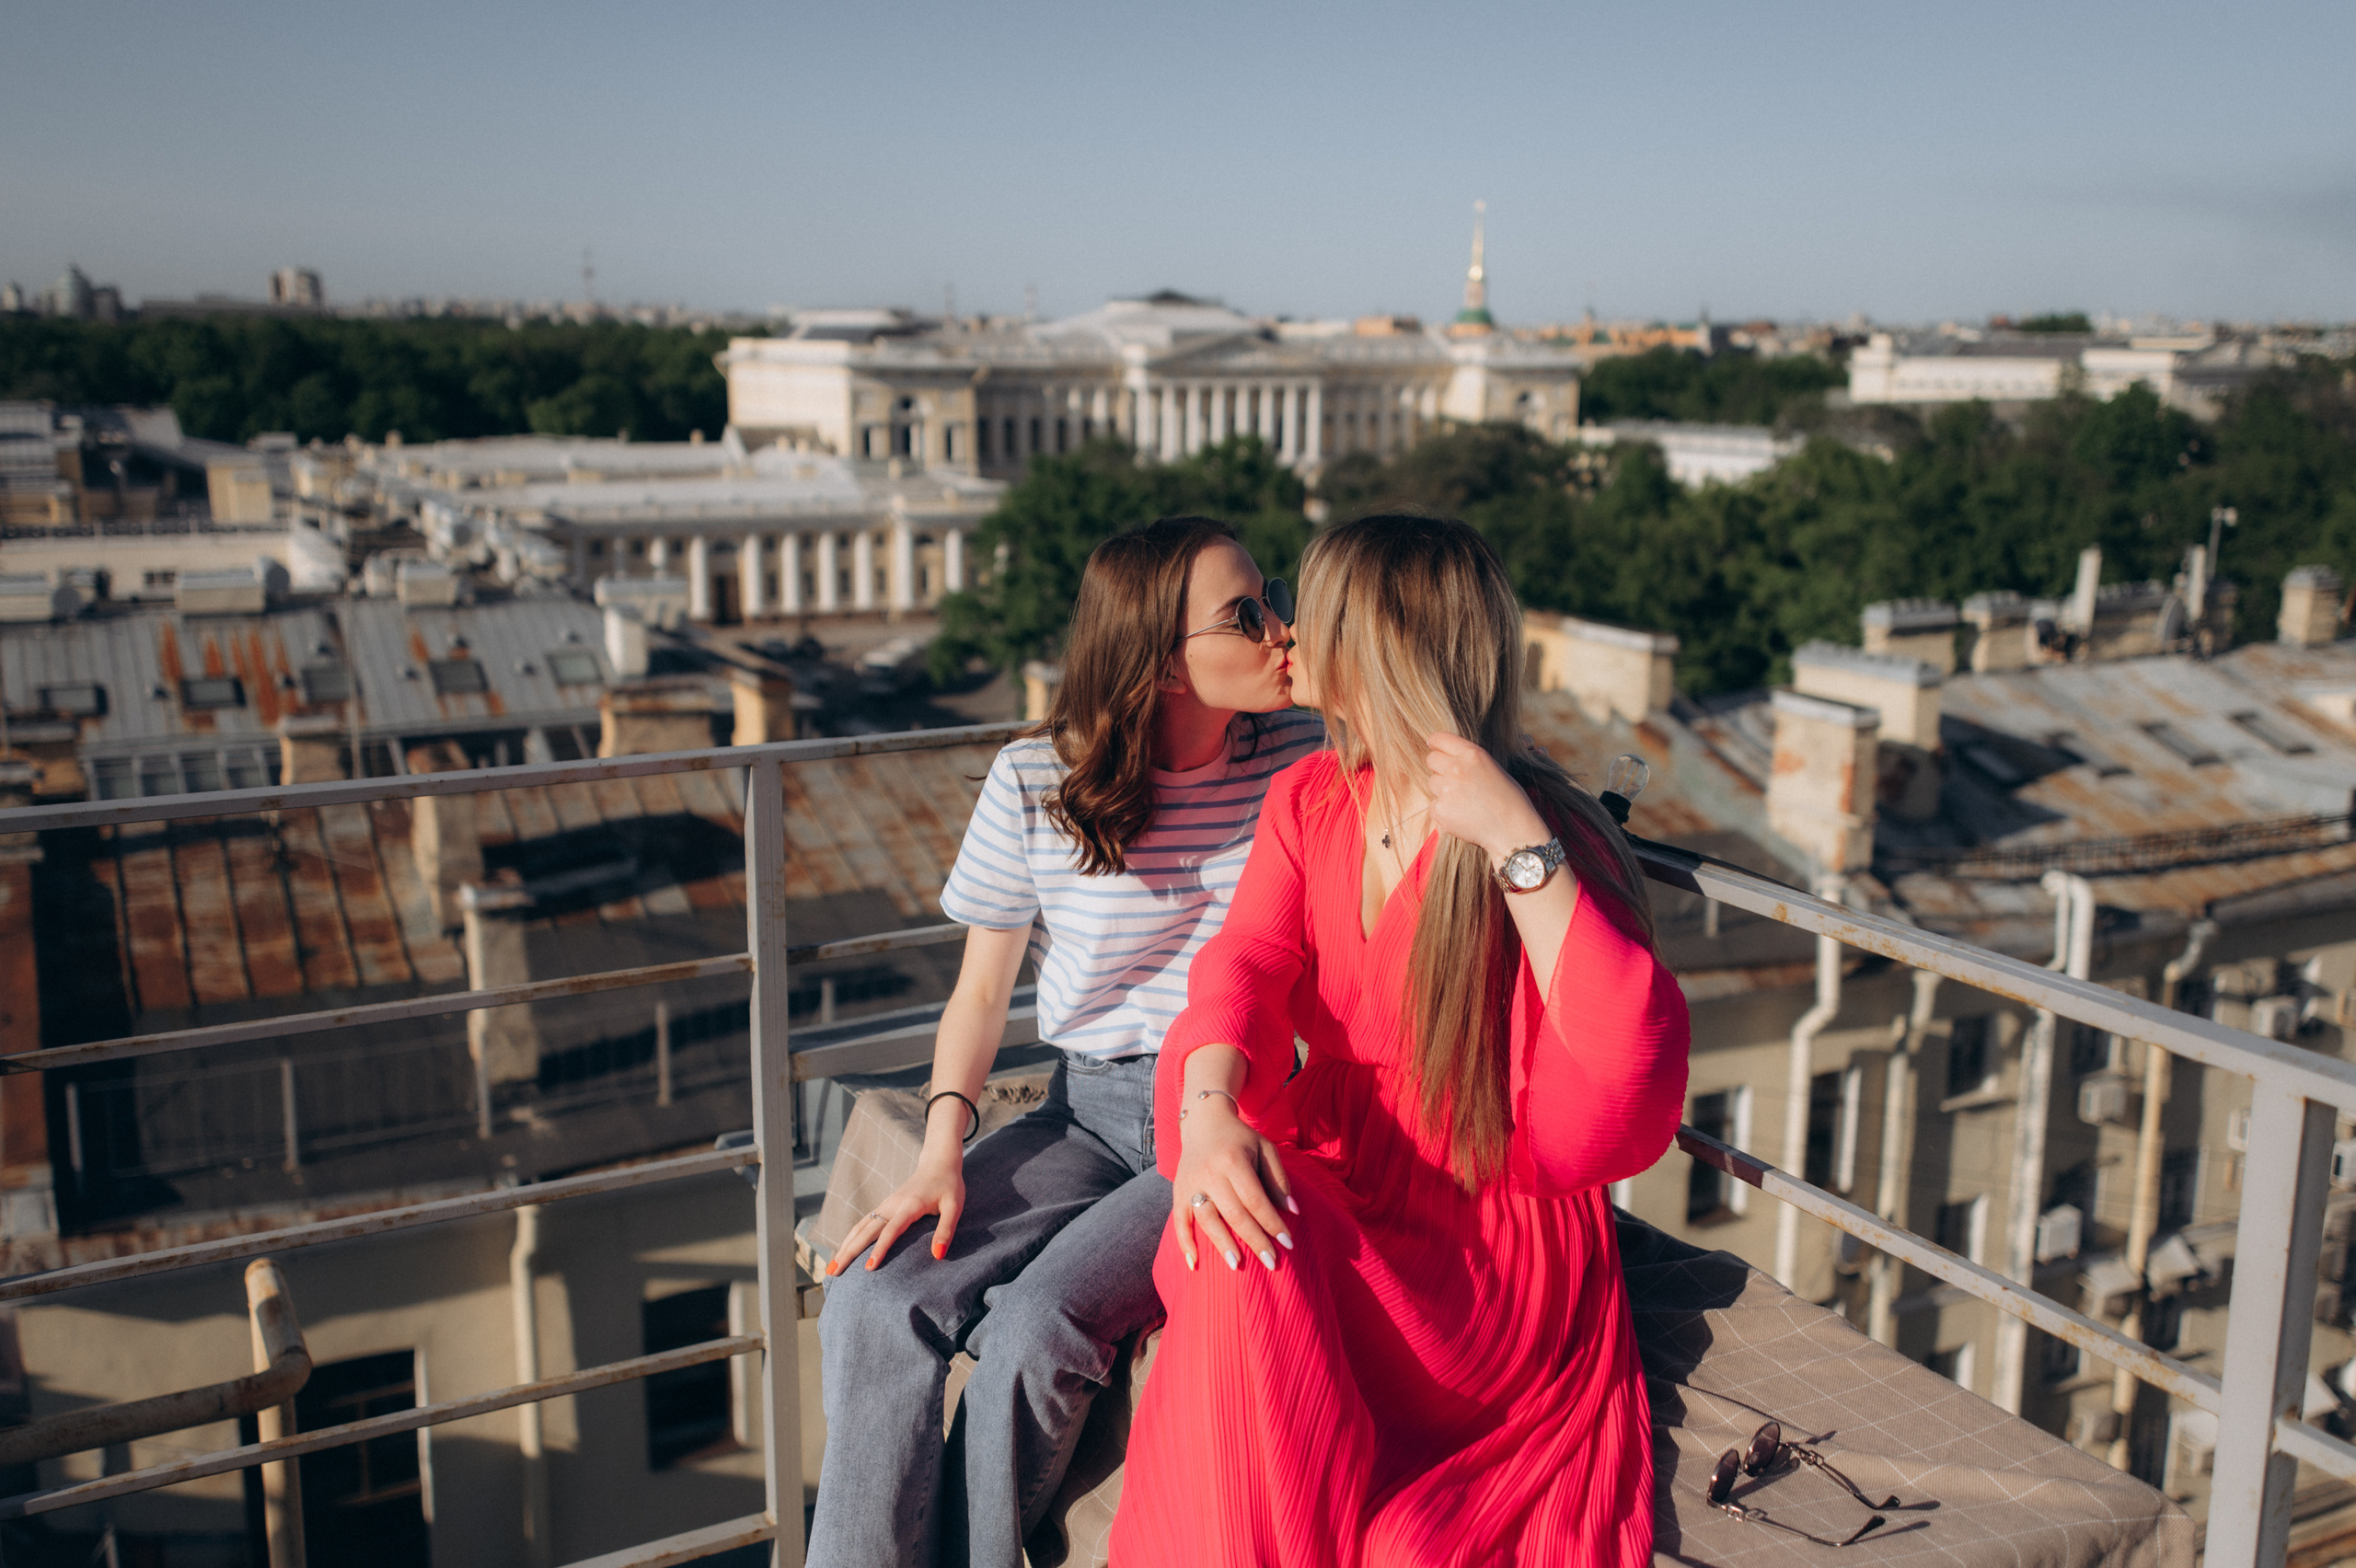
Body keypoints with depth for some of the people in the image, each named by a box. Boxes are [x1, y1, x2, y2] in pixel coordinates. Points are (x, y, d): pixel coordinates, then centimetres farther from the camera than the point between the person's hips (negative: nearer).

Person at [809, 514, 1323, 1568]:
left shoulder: (1307, 768, -4)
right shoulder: (1034, 783, -3)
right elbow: (981, 989, 5)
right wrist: (942, 1157, -8)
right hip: (1086, 1113, 3)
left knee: (1038, 1329, -25)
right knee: (873, 1305, -19)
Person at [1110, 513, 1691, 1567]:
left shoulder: (1546, 831, -11)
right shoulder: (1308, 798, 9)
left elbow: (1634, 1069, -25)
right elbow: (1246, 963, -7)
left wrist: (1520, 848, -30)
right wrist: (1209, 1110, -28)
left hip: (1495, 1247, -5)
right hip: (1326, 1189, 5)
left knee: (1249, 1268, -30)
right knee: (1233, 1237, -28)